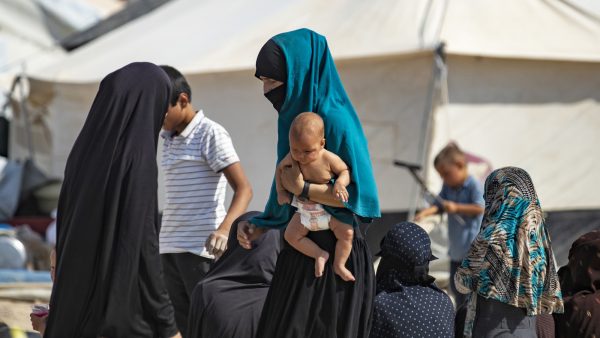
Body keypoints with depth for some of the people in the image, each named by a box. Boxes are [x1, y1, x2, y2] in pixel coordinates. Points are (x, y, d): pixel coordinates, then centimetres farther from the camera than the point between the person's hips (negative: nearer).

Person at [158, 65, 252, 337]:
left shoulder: (211, 134, -7)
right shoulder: (168, 139, 17)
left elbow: (243, 189, -15)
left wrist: (224, 228, -32)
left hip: (201, 247, -8)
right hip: (169, 248, 8)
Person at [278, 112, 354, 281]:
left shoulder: (329, 159, -26)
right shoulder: (292, 158, -17)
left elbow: (345, 171, -11)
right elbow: (280, 168, 4)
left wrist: (340, 183, -32)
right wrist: (281, 192, -4)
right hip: (304, 210, 3)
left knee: (347, 232, -16)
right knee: (291, 235, -4)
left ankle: (339, 264, 4)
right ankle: (319, 255, 9)